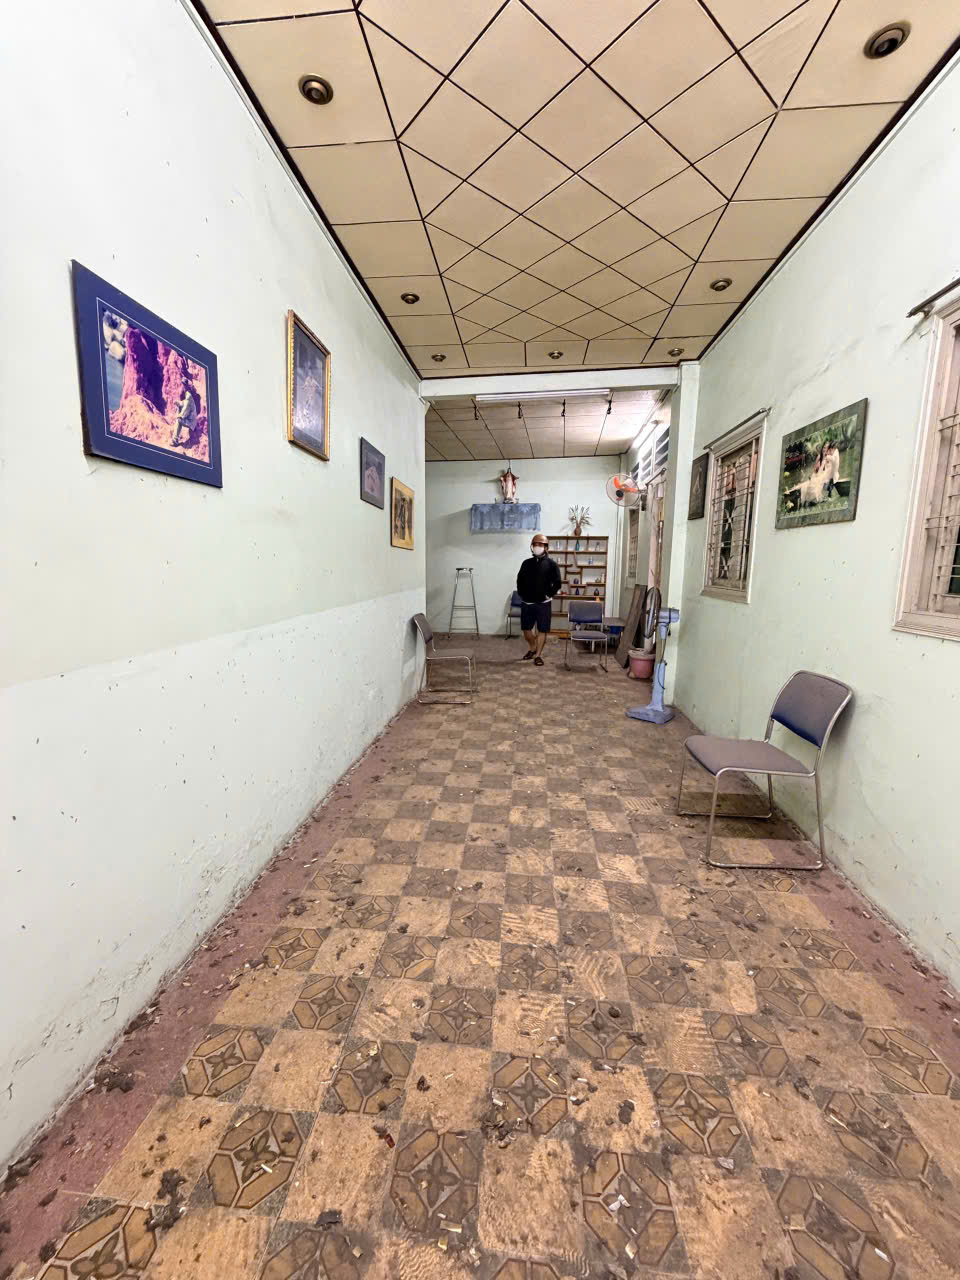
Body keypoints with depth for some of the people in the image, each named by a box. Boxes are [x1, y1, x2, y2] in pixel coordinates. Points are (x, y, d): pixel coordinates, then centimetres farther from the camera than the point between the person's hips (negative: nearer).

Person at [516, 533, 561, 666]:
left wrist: (549, 595, -7)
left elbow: (558, 583, -4)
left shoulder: (551, 564, -3)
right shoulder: (526, 563, 6)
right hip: (527, 603, 3)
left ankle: (538, 655, 9)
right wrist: (521, 594, 6)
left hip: (543, 604, -3)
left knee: (542, 630, 0)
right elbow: (519, 580, 13)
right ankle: (532, 649, 31)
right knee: (526, 628, 8)